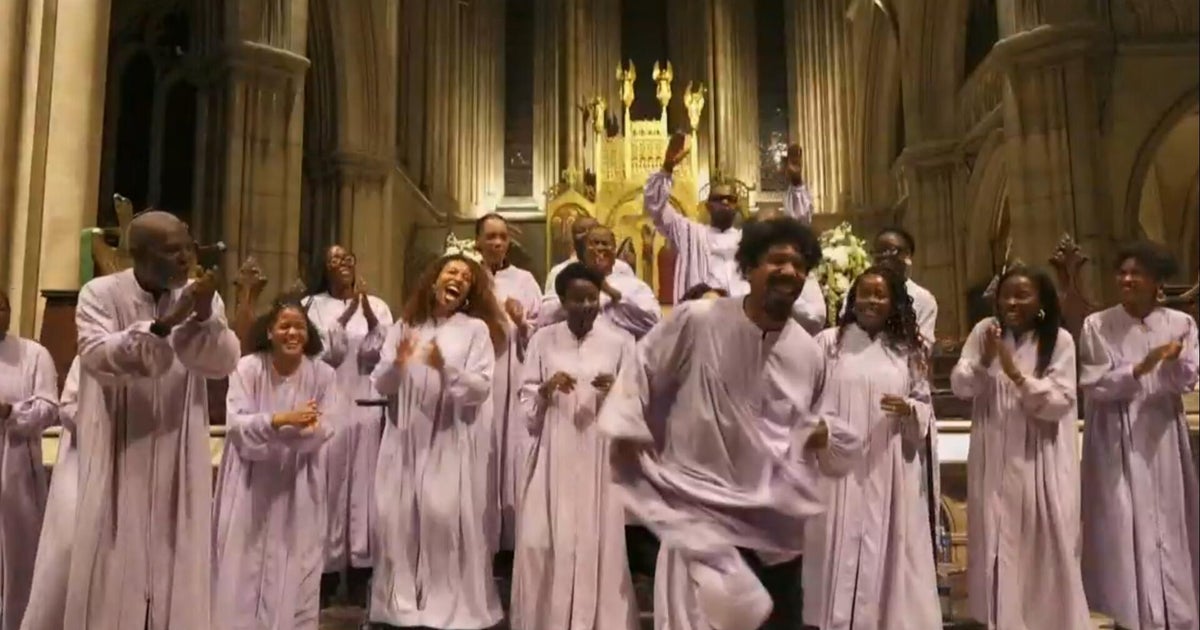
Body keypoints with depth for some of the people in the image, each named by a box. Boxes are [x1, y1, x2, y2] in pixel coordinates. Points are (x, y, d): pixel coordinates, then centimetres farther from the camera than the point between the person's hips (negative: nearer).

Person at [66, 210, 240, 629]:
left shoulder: (203, 297, 3)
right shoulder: (100, 294, -4)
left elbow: (224, 363, -7)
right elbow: (97, 357, -18)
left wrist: (205, 318, -24)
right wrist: (161, 324, -28)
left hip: (179, 460, 2)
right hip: (118, 457, -2)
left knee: (176, 569, 8)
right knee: (114, 569, 4)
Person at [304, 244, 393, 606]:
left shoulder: (376, 305, 10)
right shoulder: (313, 305, 4)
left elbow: (381, 353, -2)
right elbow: (324, 352, -7)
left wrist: (369, 315, -14)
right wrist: (347, 314, -14)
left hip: (367, 404, 2)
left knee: (363, 482, 3)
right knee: (330, 483, -1)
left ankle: (360, 567, 11)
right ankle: (327, 568, 10)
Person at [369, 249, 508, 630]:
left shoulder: (476, 329, 2)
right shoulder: (405, 325, 10)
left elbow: (481, 388, -7)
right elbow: (381, 384, 7)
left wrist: (446, 368, -23)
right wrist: (397, 364, -14)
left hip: (452, 439, -3)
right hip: (406, 437, 3)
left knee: (445, 517, -6)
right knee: (400, 517, 4)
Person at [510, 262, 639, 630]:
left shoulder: (620, 341, 2)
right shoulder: (544, 339, 6)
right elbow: (525, 403, 6)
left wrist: (616, 393, -18)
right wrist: (546, 389, -13)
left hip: (600, 457, -1)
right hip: (554, 457, 1)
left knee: (598, 540, 0)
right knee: (547, 542, 1)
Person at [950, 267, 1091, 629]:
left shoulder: (1059, 340, -5)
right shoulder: (984, 331, 1)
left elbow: (1060, 402, -11)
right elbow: (960, 387, -2)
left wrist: (1017, 374, -23)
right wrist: (983, 361, -19)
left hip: (1039, 459, -2)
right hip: (993, 458, 2)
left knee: (1043, 546, 6)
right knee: (996, 542, 10)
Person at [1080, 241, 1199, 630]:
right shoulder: (1097, 326, -4)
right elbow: (1094, 385, -8)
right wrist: (1139, 369, -21)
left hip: (1162, 434, 3)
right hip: (1117, 438, -2)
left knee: (1168, 522, 9)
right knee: (1123, 524, -2)